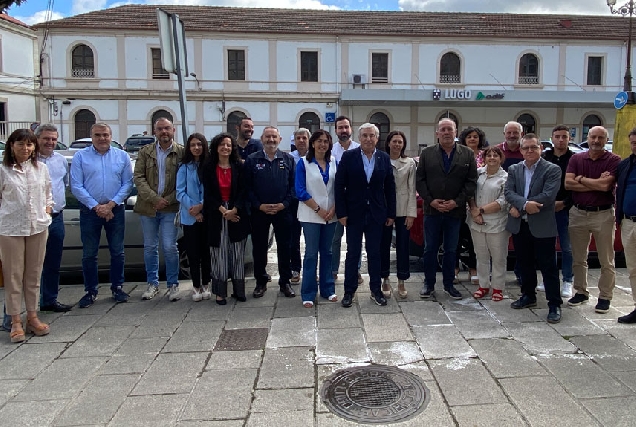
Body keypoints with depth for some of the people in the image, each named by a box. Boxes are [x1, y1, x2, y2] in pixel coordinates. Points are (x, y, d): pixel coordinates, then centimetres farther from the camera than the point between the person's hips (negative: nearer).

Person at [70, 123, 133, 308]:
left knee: (117, 252, 7)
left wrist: (111, 204, -11)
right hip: (89, 211, -1)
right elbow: (76, 186, -4)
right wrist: (96, 206, -12)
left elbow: (127, 184, 0)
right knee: (89, 254, 5)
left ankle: (117, 288, 20)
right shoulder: (80, 156, 2)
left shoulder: (122, 156, 5)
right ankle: (91, 291, 16)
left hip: (116, 210, 1)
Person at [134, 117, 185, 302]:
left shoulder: (181, 152, 0)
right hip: (148, 207, 3)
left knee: (170, 247, -3)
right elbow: (139, 178, 0)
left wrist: (168, 200, -11)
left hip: (170, 208, -3)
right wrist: (154, 199, -12)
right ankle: (152, 284, 23)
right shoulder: (145, 152, 6)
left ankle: (173, 285, 11)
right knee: (150, 247, 10)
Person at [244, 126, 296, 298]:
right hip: (259, 211, 0)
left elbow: (293, 185, 2)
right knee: (259, 247, 8)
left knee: (284, 247, 6)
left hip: (283, 211, 0)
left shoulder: (288, 159, 5)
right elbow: (248, 186, -1)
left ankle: (285, 282, 19)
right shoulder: (252, 160, 2)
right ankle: (261, 282, 21)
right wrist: (259, 205, -10)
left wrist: (284, 204, -10)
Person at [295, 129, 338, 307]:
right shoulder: (303, 163, -4)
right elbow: (300, 191, -9)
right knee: (311, 253, 0)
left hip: (330, 214, 4)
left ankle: (328, 289, 22)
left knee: (327, 252, 11)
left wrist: (333, 209, -7)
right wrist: (318, 209, -12)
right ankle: (308, 294, 9)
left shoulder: (333, 162, 7)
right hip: (311, 215, -3)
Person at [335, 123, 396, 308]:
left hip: (376, 214, 2)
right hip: (354, 213, -2)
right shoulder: (348, 156, -4)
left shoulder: (384, 158, 3)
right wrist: (341, 212, -9)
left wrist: (391, 214, 4)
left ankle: (376, 290, 22)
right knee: (352, 253, 7)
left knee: (375, 253, 10)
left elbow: (390, 187, 6)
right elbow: (339, 186, -5)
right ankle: (349, 291, 18)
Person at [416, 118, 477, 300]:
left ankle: (449, 284, 24)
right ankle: (429, 284, 20)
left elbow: (471, 182, -1)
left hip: (455, 210, 0)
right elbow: (420, 179, 1)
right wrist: (431, 201, -10)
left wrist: (456, 202, -11)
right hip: (432, 210, 0)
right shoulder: (427, 153, 4)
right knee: (430, 249, 7)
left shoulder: (468, 154, 3)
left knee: (451, 250, 10)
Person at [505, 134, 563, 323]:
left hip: (542, 226, -5)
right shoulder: (513, 169, 9)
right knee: (524, 263, 16)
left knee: (548, 266, 0)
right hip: (519, 225, 5)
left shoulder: (552, 170, -5)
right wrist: (525, 204, -22)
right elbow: (508, 192, -3)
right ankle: (528, 296, 32)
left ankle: (554, 305, 8)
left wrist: (519, 208, -15)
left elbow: (548, 196, -17)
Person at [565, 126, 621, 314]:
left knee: (606, 261, 6)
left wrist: (581, 179, -7)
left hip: (603, 214, -3)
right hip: (578, 213, 3)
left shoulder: (613, 160, -4)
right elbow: (568, 183, -8)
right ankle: (581, 292, 26)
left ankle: (605, 297, 17)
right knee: (578, 258, 12)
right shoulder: (576, 159, 5)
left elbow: (605, 185, -19)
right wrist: (596, 183, -13)